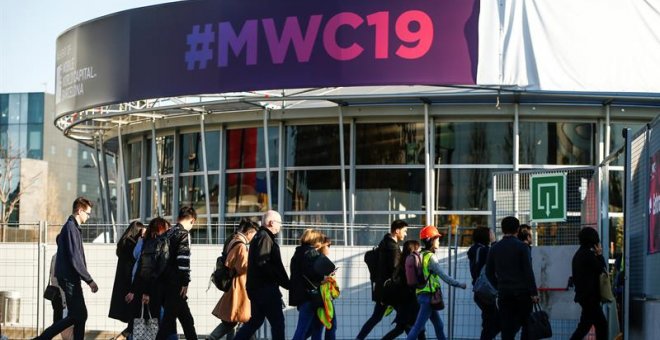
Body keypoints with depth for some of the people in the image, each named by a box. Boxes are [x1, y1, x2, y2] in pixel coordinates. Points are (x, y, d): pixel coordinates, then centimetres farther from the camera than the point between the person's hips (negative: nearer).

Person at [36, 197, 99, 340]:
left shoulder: (72, 227, 16)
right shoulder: (71, 228, -14)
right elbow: (75, 259, -20)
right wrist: (89, 280, -17)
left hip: (71, 279, 10)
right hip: (70, 278, -10)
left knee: (80, 315, 8)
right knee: (76, 316, -9)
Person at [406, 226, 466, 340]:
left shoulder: (421, 255, 11)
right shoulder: (431, 257, -14)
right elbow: (443, 276, -17)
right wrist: (459, 284, -10)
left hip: (422, 294, 9)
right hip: (428, 295, -9)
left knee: (438, 325, 15)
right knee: (419, 326, -9)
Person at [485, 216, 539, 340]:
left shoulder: (494, 248, 6)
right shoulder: (522, 247, -6)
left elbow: (489, 273, 11)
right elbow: (528, 272, -10)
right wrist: (534, 293, -8)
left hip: (504, 293, 3)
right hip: (522, 292, -3)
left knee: (507, 328, 3)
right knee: (526, 325, 8)